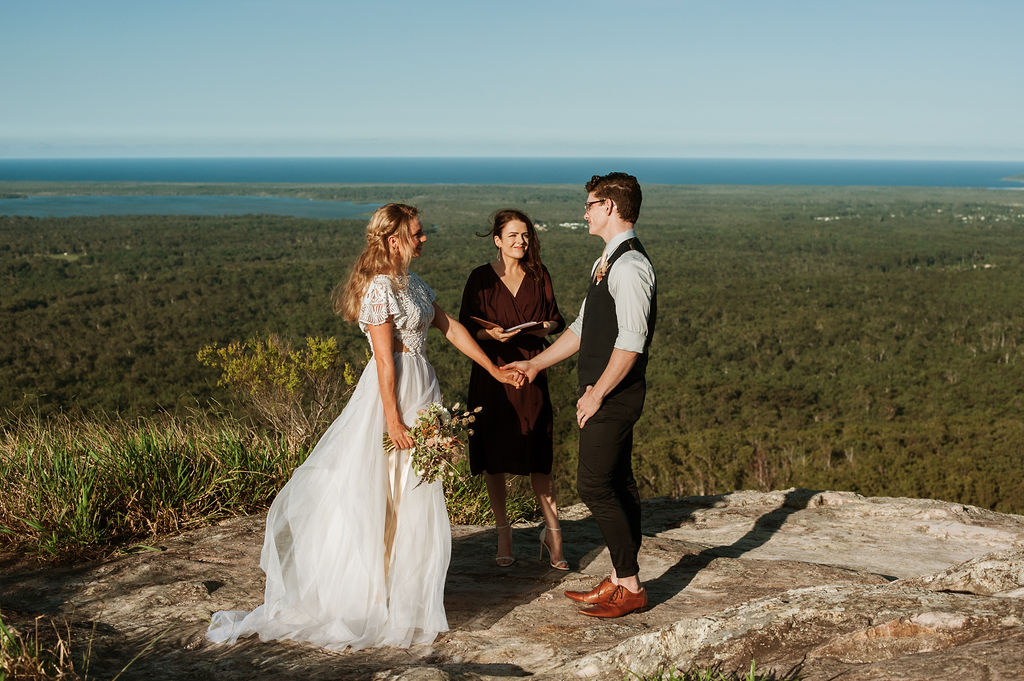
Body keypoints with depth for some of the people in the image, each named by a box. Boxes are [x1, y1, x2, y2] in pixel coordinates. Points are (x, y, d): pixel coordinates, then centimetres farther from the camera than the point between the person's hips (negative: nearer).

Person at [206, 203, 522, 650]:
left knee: (414, 496, 14)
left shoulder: (412, 283, 12)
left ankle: (403, 592, 26)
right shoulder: (380, 287, -16)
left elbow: (449, 327, 17)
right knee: (385, 493, -2)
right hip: (395, 392, -9)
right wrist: (393, 419, -20)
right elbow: (385, 358, -19)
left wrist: (494, 369, 18)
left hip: (422, 388, 9)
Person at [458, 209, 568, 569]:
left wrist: (549, 325, -8)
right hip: (492, 374, -1)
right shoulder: (481, 278, 0)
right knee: (494, 458, 4)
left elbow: (555, 317, 14)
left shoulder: (539, 276, 8)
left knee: (538, 457, 0)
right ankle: (503, 535, 17)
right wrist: (491, 334, -19)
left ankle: (552, 531, 11)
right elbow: (465, 327, 0)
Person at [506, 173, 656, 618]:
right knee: (617, 485, 14)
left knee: (595, 487, -7)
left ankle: (630, 587, 3)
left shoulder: (630, 266, -18)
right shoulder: (605, 263, 15)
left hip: (613, 396, -10)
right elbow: (582, 329, 22)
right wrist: (536, 364, 21)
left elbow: (631, 343, -24)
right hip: (603, 393, 10)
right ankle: (620, 580, 22)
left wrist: (597, 393, -19)